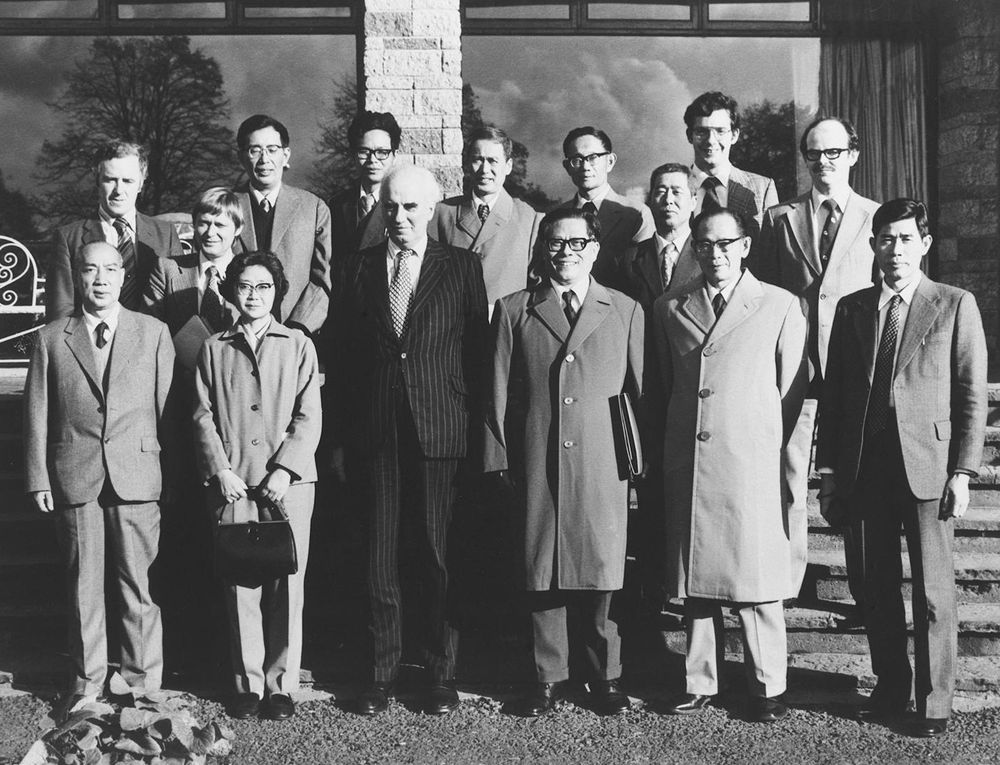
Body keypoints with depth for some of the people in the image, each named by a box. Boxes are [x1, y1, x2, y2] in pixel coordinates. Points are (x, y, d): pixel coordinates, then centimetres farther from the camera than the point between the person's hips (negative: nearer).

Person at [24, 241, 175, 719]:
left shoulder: (153, 332, 6)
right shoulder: (52, 338, 8)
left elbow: (169, 407, 4)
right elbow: (37, 414, 7)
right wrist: (38, 478, 1)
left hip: (137, 478, -1)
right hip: (73, 479, 1)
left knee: (137, 583, 3)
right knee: (83, 585, 9)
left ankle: (143, 684, 15)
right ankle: (87, 681, 23)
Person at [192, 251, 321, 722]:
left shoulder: (299, 345, 9)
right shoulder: (214, 349, 12)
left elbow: (308, 417, 2)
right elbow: (203, 417, 7)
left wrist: (284, 470, -9)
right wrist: (220, 470, -6)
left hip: (289, 481, -1)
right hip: (233, 484, 1)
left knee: (287, 585, -1)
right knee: (240, 584, 1)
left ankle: (281, 685, 7)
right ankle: (247, 684, 11)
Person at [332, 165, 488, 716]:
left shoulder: (462, 267, 5)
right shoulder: (362, 267, 10)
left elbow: (477, 351, 4)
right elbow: (346, 353, 10)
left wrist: (477, 424, -3)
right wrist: (341, 432, 4)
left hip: (441, 429, -2)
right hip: (375, 432, 2)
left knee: (437, 553, 3)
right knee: (380, 555, 5)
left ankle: (440, 673, 16)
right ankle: (382, 672, 16)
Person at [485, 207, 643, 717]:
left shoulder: (626, 311, 10)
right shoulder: (513, 311, 10)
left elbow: (641, 390, 10)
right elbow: (500, 393, 8)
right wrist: (499, 460, 2)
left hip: (603, 465, 0)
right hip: (536, 465, 0)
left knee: (603, 571, 2)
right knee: (541, 572, 5)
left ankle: (606, 677, 19)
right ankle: (548, 677, 19)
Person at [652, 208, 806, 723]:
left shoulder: (780, 306, 4)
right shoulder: (670, 310, 12)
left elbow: (792, 391, 5)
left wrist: (779, 451, 2)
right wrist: (672, 443, 13)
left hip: (751, 463, -3)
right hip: (686, 464, 3)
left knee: (755, 574, 0)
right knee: (694, 576, 8)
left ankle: (767, 687, 13)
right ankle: (699, 682, 19)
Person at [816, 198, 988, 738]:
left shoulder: (955, 305, 3)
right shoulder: (852, 309, 11)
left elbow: (972, 394, 0)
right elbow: (833, 393, 11)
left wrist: (962, 472, -7)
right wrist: (829, 471, 7)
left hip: (927, 465, -3)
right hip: (866, 468, 3)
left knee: (932, 592, 2)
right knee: (877, 587, 9)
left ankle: (935, 702, 13)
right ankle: (889, 689, 23)